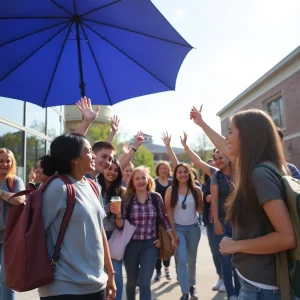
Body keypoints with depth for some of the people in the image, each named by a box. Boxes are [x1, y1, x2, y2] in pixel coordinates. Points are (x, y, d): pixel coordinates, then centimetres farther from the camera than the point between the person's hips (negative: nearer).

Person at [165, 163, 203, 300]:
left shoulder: (196, 190, -3)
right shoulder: (170, 190, -7)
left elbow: (200, 209, 4)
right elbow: (169, 211, -6)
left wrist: (207, 202, -15)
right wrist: (173, 231, -10)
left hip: (193, 228, 2)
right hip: (178, 228, -2)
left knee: (192, 260, 14)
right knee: (182, 260, -8)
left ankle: (192, 286, 34)